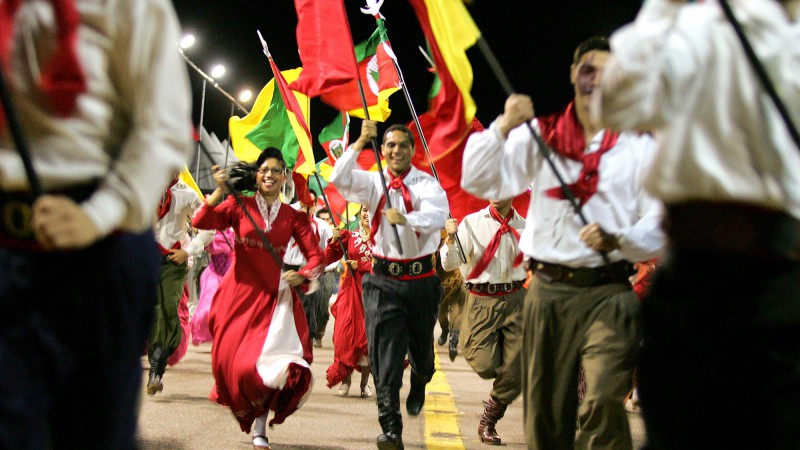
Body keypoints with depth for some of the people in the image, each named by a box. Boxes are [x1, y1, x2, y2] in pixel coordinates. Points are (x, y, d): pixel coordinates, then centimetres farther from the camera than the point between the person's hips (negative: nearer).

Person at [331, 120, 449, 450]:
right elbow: (338, 179, -11)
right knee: (385, 355, -8)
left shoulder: (426, 183, -2)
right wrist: (361, 141, -16)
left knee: (421, 352, 17)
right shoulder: (373, 182, 5)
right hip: (384, 280, 0)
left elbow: (438, 215, -20)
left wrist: (406, 219, -38)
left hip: (421, 279, 0)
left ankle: (418, 386, 51)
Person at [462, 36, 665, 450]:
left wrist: (616, 240, -19)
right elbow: (478, 182, 5)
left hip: (608, 293, -2)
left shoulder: (639, 146, 5)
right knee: (544, 408, 6)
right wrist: (504, 127, -9)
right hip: (546, 289, 3)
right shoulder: (541, 136, 11)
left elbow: (660, 223, 0)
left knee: (604, 401, -21)